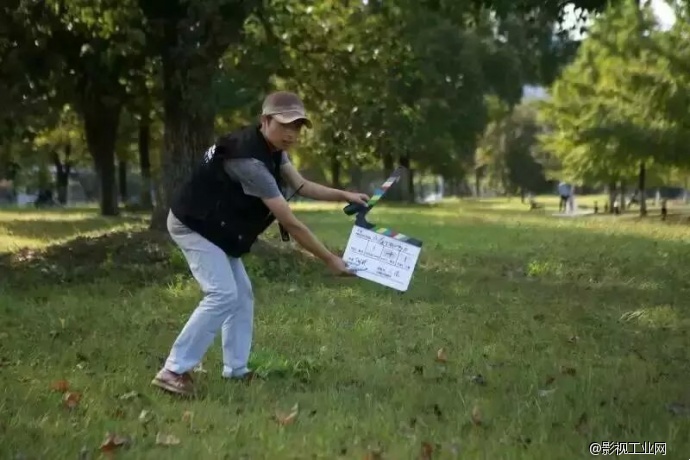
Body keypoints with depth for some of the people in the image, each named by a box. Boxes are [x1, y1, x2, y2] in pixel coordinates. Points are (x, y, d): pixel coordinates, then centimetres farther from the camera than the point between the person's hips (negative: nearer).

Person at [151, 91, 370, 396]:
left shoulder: (272, 148, -1)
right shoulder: (249, 161, -32)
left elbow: (301, 186, 7)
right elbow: (290, 223, -30)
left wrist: (345, 196, -4)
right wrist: (329, 260, -24)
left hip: (216, 228, 10)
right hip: (193, 225, -10)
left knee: (241, 295, 10)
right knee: (222, 295, -19)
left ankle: (236, 369, 16)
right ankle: (173, 371, -15)